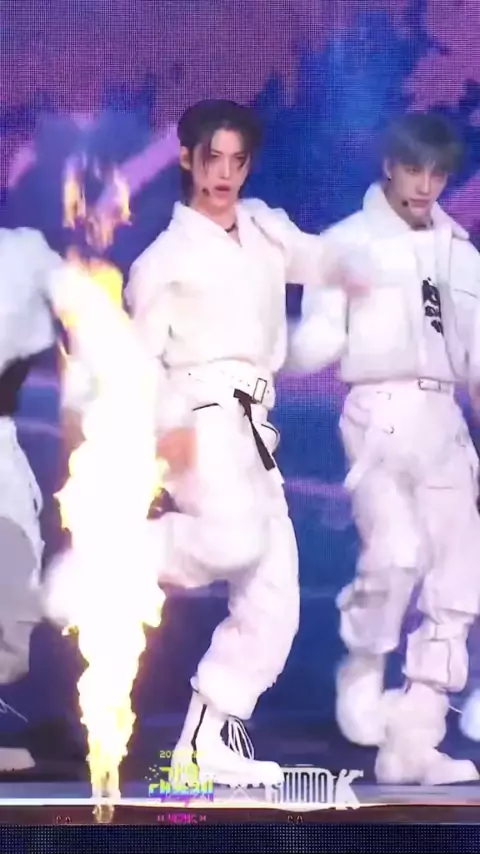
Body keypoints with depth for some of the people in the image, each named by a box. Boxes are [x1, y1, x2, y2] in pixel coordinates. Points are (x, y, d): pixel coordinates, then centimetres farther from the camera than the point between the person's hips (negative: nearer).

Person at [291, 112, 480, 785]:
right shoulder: (349, 241, 1)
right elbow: (316, 345, -4)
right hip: (379, 412, -5)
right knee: (397, 550, -26)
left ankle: (412, 741, 9)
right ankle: (363, 677, 1)